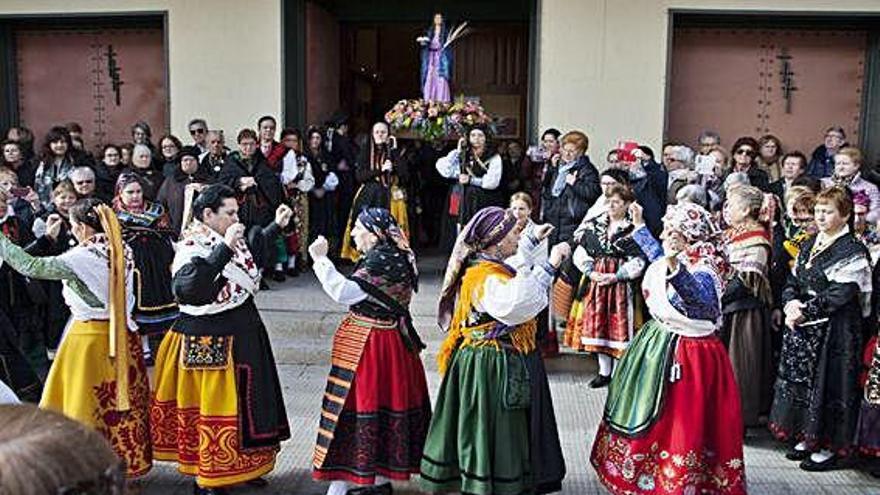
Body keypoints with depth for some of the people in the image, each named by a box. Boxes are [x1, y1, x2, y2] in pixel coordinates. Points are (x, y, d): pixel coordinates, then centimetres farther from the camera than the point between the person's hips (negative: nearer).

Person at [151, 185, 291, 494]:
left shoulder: (227, 241, 5)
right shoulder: (193, 249, -20)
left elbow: (252, 252, 28)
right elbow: (188, 290, -39)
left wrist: (276, 225, 23)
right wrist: (225, 248, -37)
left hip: (242, 335, 9)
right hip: (209, 343, -9)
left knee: (244, 402, 19)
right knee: (212, 407, 2)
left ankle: (239, 468, 37)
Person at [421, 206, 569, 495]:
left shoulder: (488, 265, 7)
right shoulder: (485, 278, -26)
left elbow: (513, 266, 31)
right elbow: (518, 303, -43)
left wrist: (533, 241, 39)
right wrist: (549, 266, -37)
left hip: (504, 363, 11)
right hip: (492, 367, -11)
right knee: (493, 429, 1)